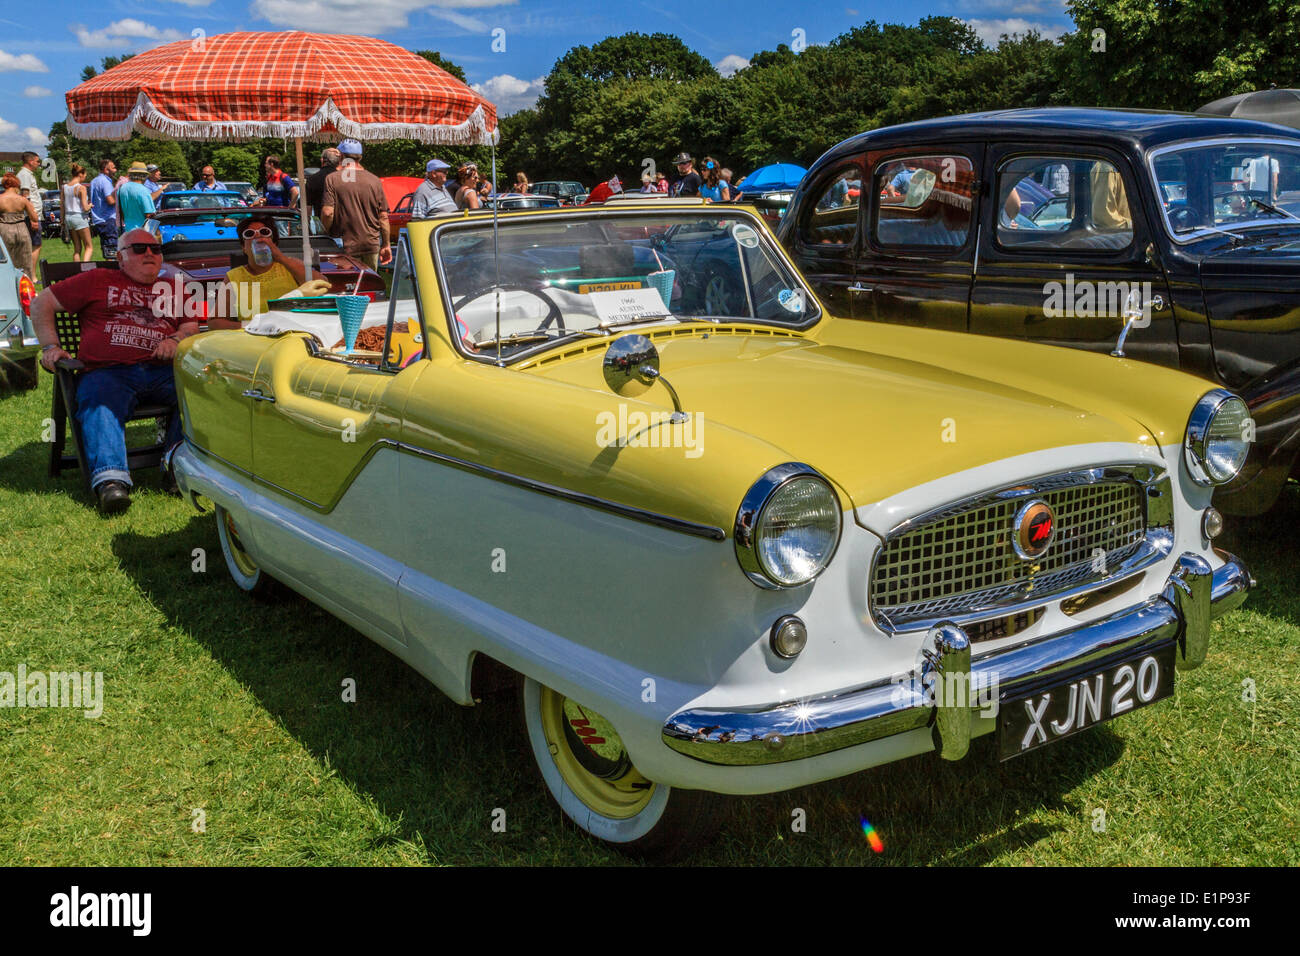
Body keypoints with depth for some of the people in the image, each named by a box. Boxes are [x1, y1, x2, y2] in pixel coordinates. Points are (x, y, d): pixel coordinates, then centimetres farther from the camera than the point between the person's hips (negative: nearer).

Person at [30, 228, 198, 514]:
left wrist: (176, 339, -2)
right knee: (101, 404, -35)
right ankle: (110, 479, -52)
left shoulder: (172, 290, 29)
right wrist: (50, 346, 8)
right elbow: (41, 304, 22)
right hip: (108, 372, -2)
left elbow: (192, 325, 22)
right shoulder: (97, 281, 22)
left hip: (161, 371, 2)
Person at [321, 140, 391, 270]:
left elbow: (327, 213, -11)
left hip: (346, 245, -3)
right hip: (372, 244, 3)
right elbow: (383, 216, 4)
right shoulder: (374, 180, 3)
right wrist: (386, 245, 12)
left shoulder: (332, 179, -5)